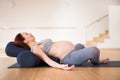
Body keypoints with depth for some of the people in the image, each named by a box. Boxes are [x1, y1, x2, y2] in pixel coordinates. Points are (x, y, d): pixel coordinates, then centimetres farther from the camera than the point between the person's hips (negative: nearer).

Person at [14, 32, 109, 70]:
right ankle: (96, 62, 7)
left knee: (80, 45, 39)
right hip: (69, 57, -12)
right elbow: (47, 59, -26)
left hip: (72, 51, 12)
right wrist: (60, 66, -40)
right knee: (94, 50, -29)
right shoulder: (35, 48, -15)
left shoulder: (37, 45, 14)